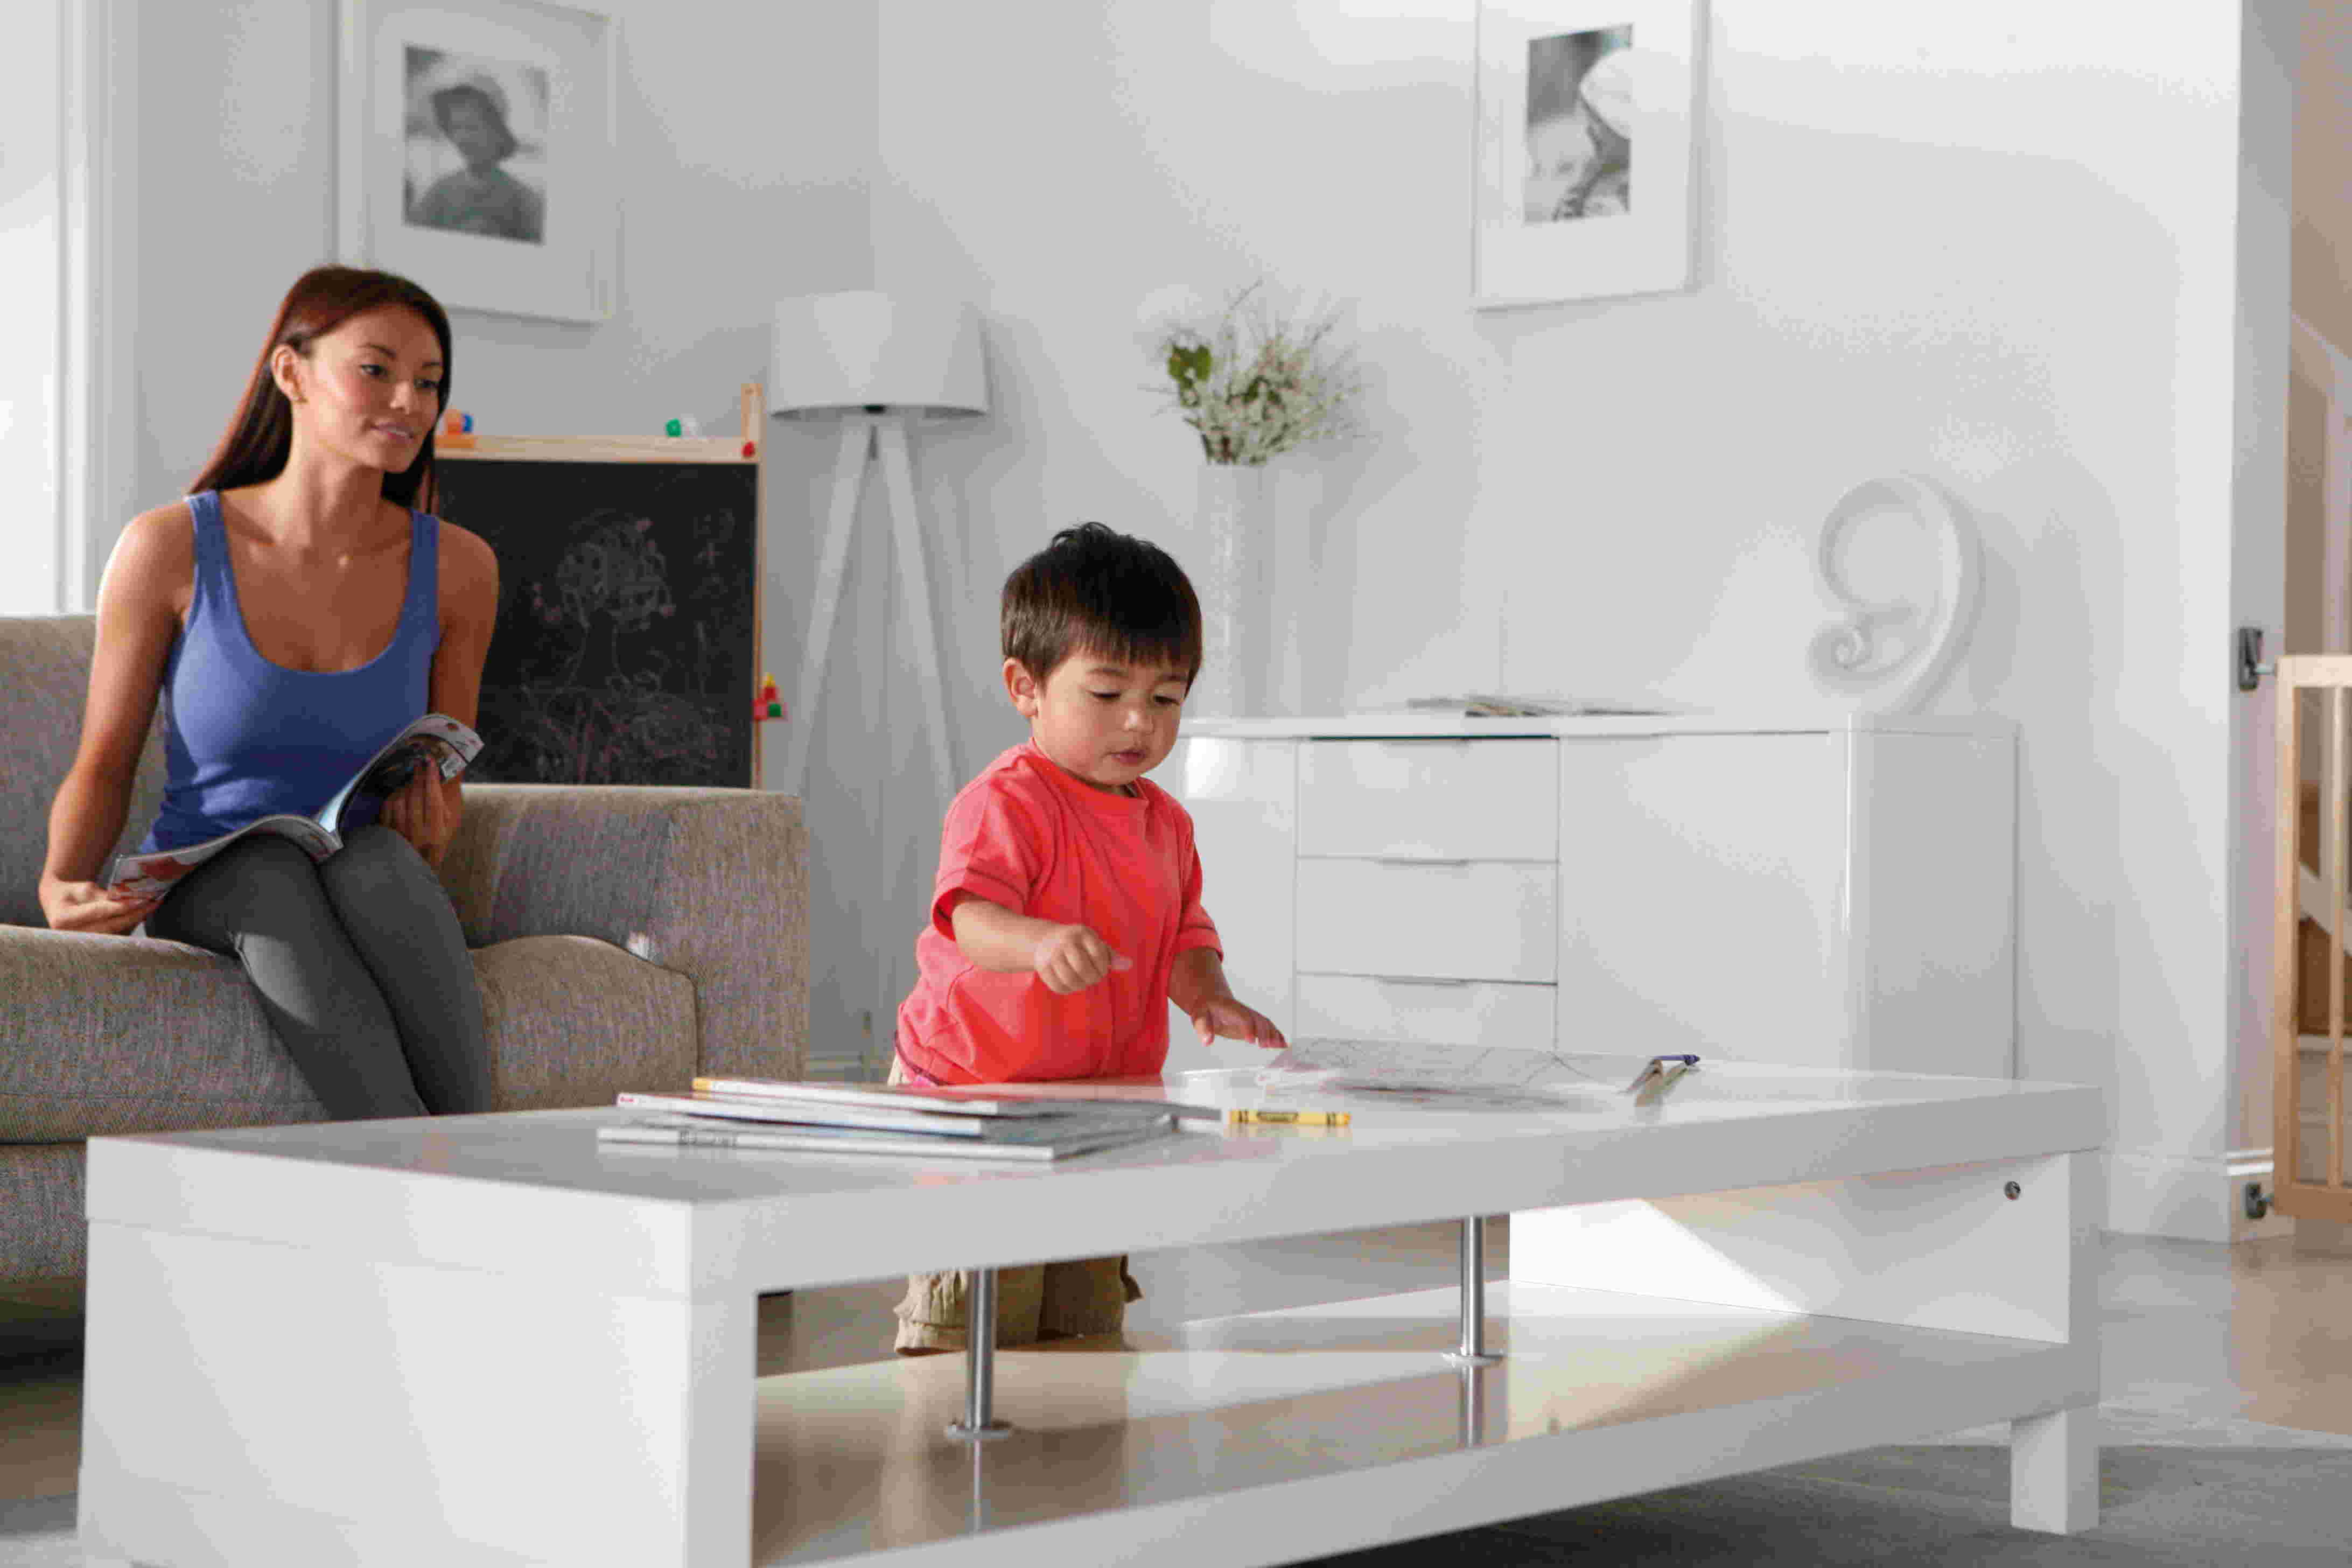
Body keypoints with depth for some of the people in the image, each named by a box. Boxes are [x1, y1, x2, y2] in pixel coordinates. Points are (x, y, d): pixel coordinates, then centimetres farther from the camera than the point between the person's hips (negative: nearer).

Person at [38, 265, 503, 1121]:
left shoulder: (454, 566, 0)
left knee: (376, 861, -36)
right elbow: (103, 765, 1)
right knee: (273, 876, -38)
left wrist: (432, 836, -12)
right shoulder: (170, 547, -6)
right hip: (203, 886, -1)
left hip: (383, 889, 1)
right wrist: (63, 884, -19)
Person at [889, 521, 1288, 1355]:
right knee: (972, 1326, -7)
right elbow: (972, 916, -31)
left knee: (1087, 1331, 13)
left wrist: (1209, 998, -4)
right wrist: (1040, 942, -52)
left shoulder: (1165, 822, 10)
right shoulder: (1005, 803, -16)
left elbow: (1186, 931, 17)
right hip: (970, 1095, -7)